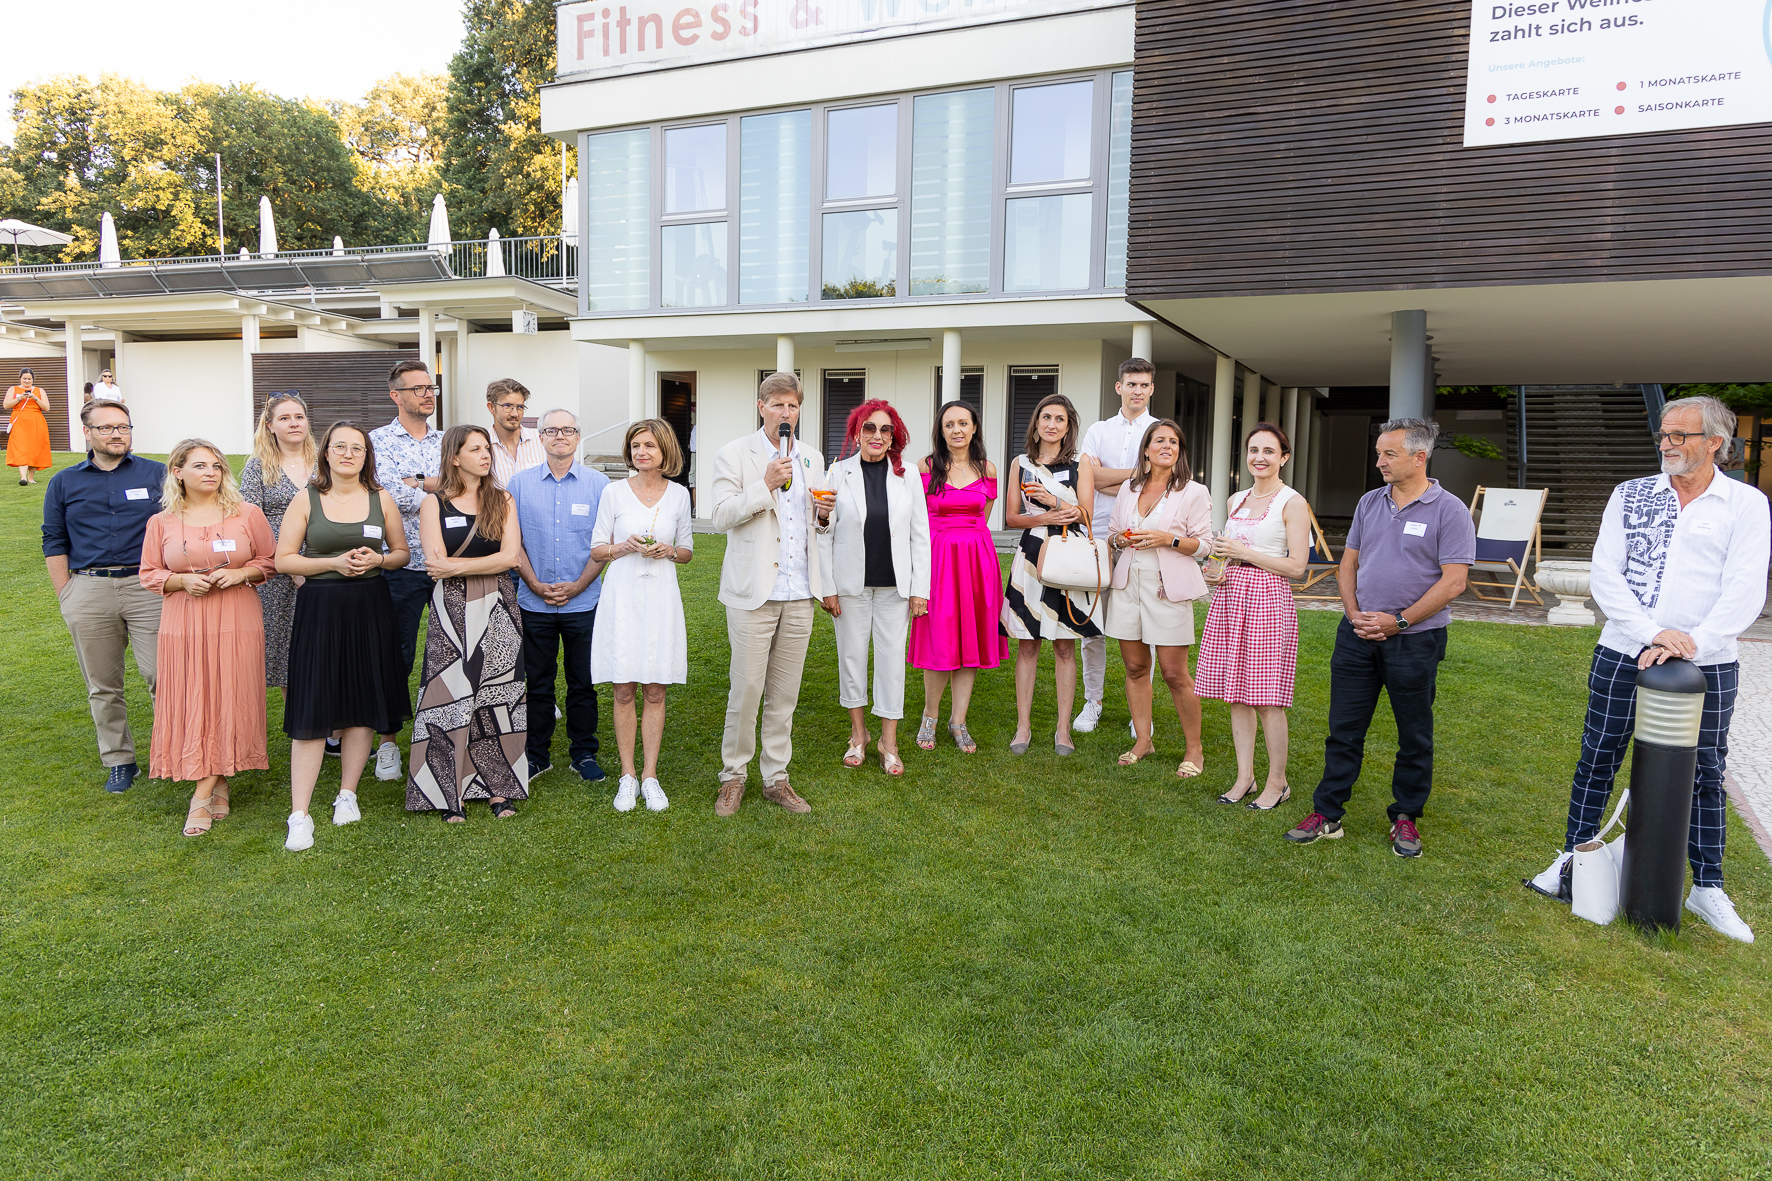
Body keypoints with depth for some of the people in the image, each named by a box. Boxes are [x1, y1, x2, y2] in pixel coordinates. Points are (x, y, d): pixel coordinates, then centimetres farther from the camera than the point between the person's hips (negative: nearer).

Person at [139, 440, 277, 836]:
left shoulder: (247, 514, 3)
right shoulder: (162, 522, 6)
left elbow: (269, 562, 9)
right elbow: (150, 574, 10)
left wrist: (240, 573, -10)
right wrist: (184, 581, -9)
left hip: (237, 623, -1)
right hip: (184, 625, 1)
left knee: (229, 702, -4)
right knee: (192, 704, 0)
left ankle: (203, 795, 4)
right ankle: (219, 789, 15)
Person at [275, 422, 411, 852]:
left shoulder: (381, 499, 7)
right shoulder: (306, 501, 2)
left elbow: (401, 553, 13)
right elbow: (283, 559, 0)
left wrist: (376, 559, -8)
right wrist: (334, 562, -13)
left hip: (369, 609, 2)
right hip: (319, 608, -2)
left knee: (362, 704, 8)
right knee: (312, 710, -5)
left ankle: (347, 795, 23)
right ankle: (299, 814, -2)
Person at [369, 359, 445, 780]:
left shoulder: (447, 441, 13)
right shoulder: (378, 440, 2)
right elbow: (393, 494, -13)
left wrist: (417, 483, -13)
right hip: (402, 565, -3)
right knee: (398, 655, 4)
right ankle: (388, 741, 17)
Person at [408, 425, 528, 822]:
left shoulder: (503, 500, 8)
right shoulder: (434, 504, 2)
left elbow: (510, 556, -5)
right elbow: (436, 564, -8)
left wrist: (457, 566, -10)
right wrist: (485, 563, -9)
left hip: (499, 610, 2)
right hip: (453, 611, -2)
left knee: (498, 697, 3)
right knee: (453, 697, -2)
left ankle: (497, 787, 12)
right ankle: (450, 791, 8)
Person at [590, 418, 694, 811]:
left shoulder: (678, 494, 6)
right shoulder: (614, 492, 1)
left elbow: (688, 550, 13)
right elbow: (596, 550, 5)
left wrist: (669, 551, -8)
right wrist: (627, 546, -13)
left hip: (660, 597, 1)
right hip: (623, 596, -1)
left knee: (655, 691, 4)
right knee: (624, 690, 3)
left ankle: (650, 776, 13)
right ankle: (627, 776, 14)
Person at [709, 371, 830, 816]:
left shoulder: (812, 459, 14)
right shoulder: (734, 454, -2)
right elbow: (722, 517, -9)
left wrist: (824, 513, 0)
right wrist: (766, 485, -19)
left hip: (799, 595, 5)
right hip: (753, 593, -4)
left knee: (785, 693, 10)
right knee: (746, 689, -2)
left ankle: (776, 778, 20)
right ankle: (733, 776, 15)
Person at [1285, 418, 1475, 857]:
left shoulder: (1449, 511, -8)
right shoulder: (1369, 503, 9)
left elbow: (1453, 582, -13)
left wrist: (1399, 621, -14)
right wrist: (1354, 613, -2)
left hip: (1414, 639, -4)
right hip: (1357, 634, 4)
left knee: (1415, 735, 9)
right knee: (1344, 728, 7)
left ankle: (1406, 817, 24)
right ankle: (1327, 813, 15)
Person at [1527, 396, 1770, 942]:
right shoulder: (1630, 495, 5)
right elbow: (1605, 574, -3)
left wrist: (1692, 642, -21)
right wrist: (1652, 634, -15)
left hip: (1707, 667, -1)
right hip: (1623, 656, 1)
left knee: (1705, 775, 10)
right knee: (1597, 759, 8)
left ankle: (1707, 887, 25)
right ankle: (1573, 860, 24)